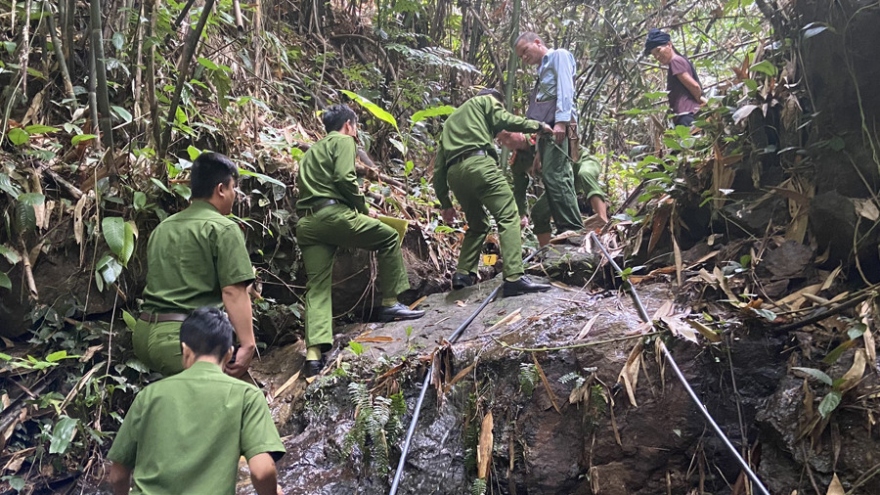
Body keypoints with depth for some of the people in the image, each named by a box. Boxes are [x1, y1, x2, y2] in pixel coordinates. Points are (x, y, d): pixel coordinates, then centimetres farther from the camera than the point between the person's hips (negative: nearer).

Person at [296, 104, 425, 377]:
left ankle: (313, 354, -8)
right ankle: (390, 304, 10)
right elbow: (344, 178, -11)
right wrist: (363, 206, 3)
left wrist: (358, 207, 25)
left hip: (306, 223, 8)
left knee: (317, 287, 3)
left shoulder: (313, 150, 32)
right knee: (389, 237, 8)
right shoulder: (343, 141, 6)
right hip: (331, 213, -8)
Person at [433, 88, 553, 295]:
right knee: (508, 218, -10)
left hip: (455, 172, 7)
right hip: (478, 163, -7)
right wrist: (538, 125, 16)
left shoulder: (451, 121, 37)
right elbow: (504, 120, 2)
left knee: (477, 225, 21)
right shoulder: (484, 101, 23)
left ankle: (463, 274, 11)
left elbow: (438, 167, 28)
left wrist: (445, 203, 27)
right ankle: (514, 278, -22)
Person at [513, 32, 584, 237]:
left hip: (559, 126, -9)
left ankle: (573, 229, -19)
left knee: (555, 176, -18)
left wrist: (561, 121, -23)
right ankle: (564, 230, 1)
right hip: (547, 128, 9)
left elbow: (565, 88, -9)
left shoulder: (559, 56, 9)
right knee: (552, 179, 2)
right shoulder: (543, 70, 32)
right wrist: (539, 153, 21)